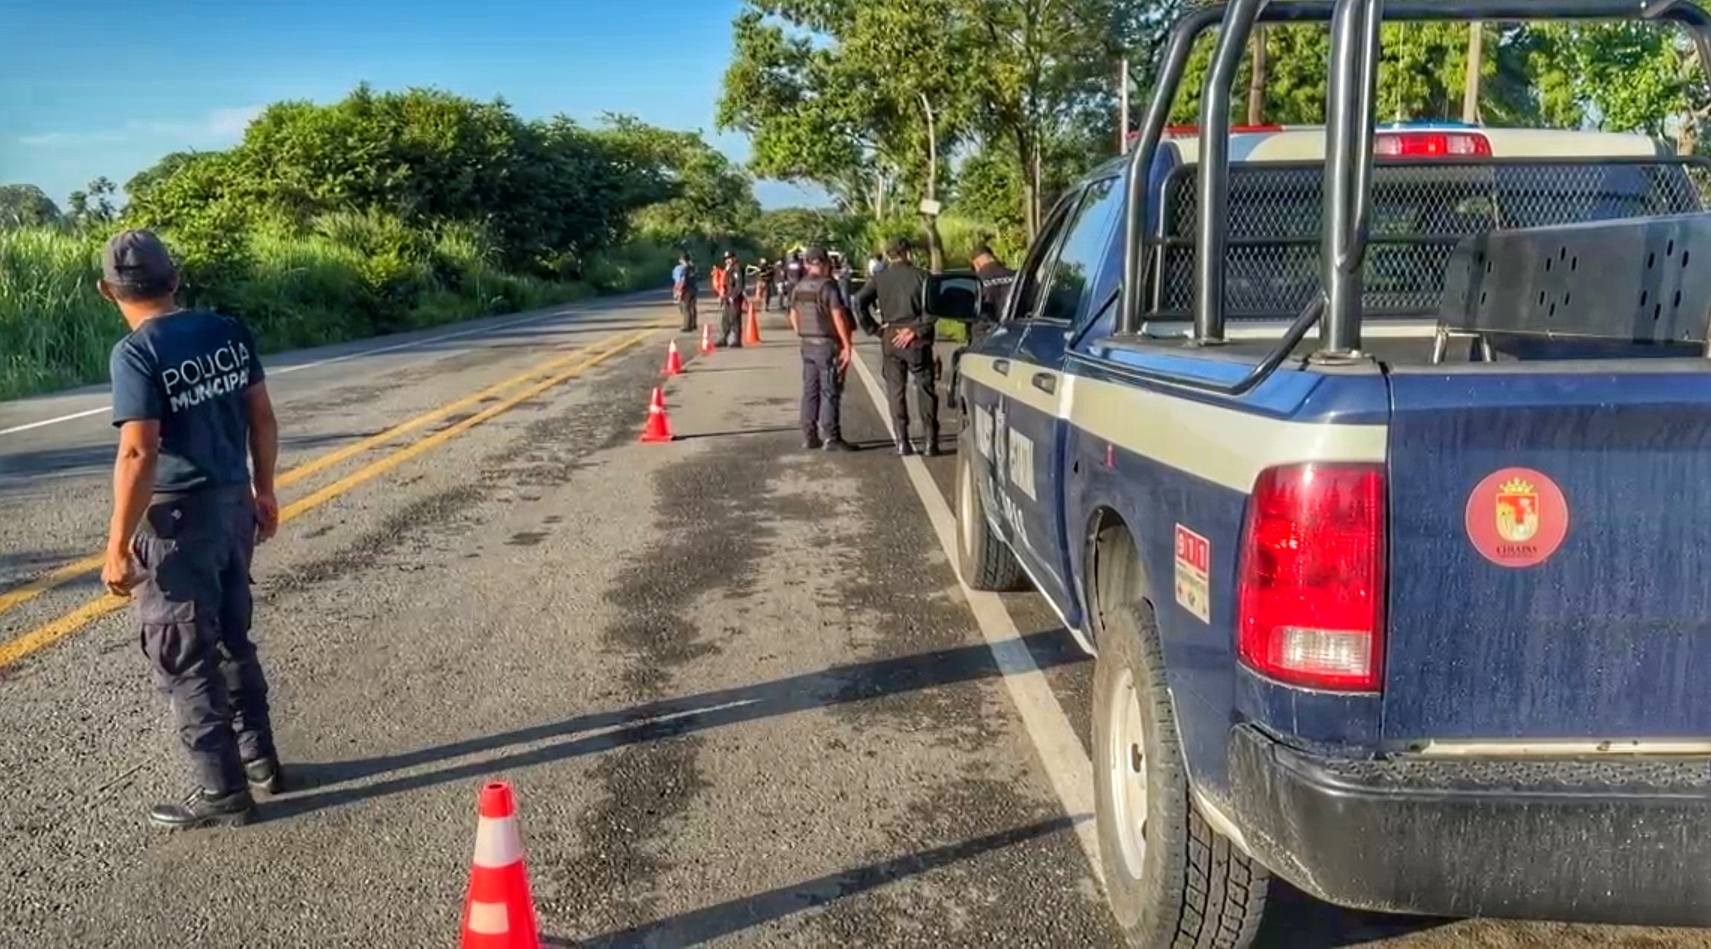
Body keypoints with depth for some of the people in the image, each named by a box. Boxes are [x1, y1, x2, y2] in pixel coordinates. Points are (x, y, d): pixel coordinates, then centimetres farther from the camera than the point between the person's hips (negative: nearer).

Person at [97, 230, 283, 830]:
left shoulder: (136, 353, -17)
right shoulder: (228, 331, 2)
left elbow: (139, 454, -21)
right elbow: (262, 418, 7)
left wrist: (118, 545, -16)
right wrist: (264, 491, 18)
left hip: (177, 518, -7)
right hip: (233, 505, 7)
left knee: (185, 661, 5)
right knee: (233, 641, 22)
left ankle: (222, 791, 13)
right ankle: (259, 757, 33)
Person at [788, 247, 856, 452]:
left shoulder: (798, 288, 8)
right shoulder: (828, 286, -14)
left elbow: (793, 316, 16)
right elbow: (838, 317, -18)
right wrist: (847, 345, -15)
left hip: (807, 345, 7)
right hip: (827, 345, -7)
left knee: (810, 391, 11)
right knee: (830, 392, -3)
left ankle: (809, 436, 14)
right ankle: (831, 437, -3)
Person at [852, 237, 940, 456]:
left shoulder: (879, 278, 3)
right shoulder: (919, 276, -3)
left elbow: (860, 302, -5)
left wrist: (874, 327, -2)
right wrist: (916, 329, -10)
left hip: (890, 339, 2)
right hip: (916, 340, -2)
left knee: (895, 391, 9)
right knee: (925, 389, 6)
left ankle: (902, 442, 6)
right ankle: (931, 441, 3)